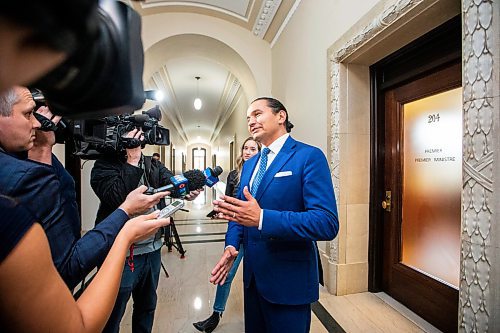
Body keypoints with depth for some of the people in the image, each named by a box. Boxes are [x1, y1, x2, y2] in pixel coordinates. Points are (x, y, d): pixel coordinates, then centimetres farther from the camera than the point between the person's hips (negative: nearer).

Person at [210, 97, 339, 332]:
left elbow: (327, 224, -23)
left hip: (288, 279, -6)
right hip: (252, 274, 7)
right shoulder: (249, 164, 8)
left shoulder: (309, 156, -15)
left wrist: (261, 218, -32)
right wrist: (232, 245, -4)